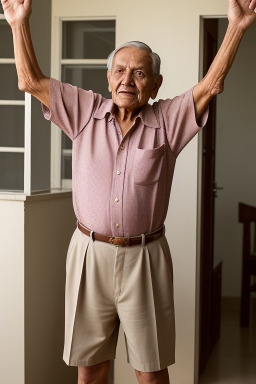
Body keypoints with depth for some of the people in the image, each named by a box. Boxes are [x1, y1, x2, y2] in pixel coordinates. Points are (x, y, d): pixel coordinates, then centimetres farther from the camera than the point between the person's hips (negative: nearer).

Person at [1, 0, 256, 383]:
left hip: (145, 258, -1)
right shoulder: (85, 112, 4)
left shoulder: (167, 120, 0)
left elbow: (211, 85, -9)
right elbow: (31, 81, 2)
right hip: (90, 254, 1)